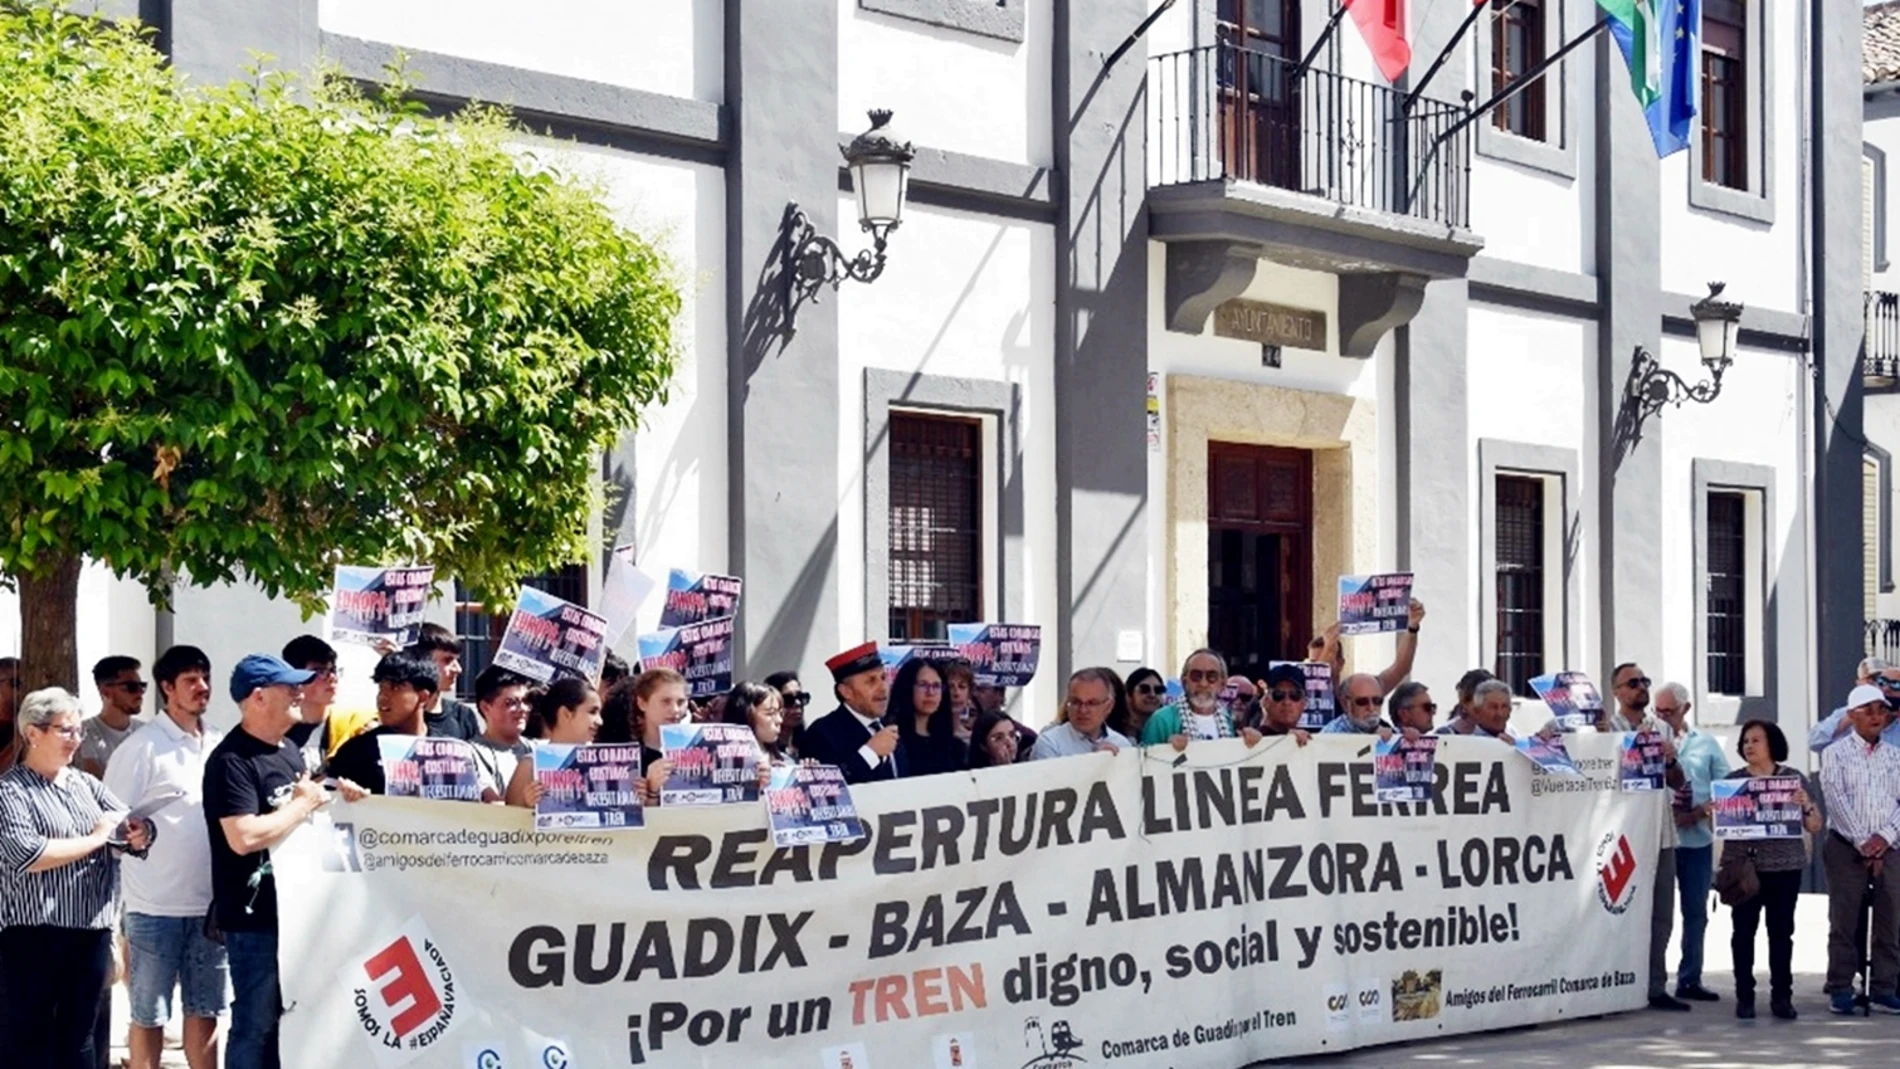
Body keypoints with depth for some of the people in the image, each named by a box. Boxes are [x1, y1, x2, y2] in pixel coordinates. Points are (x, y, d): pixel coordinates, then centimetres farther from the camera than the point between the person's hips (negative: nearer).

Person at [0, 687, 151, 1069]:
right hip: (35, 933, -6)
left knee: (78, 1035, 13)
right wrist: (95, 838, -12)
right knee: (31, 1038, 1)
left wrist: (138, 833, -15)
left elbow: (133, 824, 10)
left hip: (92, 929, 6)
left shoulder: (85, 783, 14)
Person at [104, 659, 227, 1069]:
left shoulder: (220, 745, 8)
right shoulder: (141, 748, -8)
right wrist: (114, 910, -10)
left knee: (205, 1011, 12)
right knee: (149, 1015, 5)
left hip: (210, 905, 5)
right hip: (154, 908, -5)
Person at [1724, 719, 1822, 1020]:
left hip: (1784, 867, 0)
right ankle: (1744, 997, 5)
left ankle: (1782, 996, 8)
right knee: (1743, 931, -2)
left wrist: (1806, 805, -13)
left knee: (1781, 932, 1)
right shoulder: (1732, 780, 6)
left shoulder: (1794, 779, 5)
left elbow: (1815, 828, 6)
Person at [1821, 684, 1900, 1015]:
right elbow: (1836, 800, -7)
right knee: (1844, 922, -2)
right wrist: (1862, 843, -14)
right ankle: (1840, 990, 3)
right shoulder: (1837, 753, 3)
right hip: (1846, 848, -3)